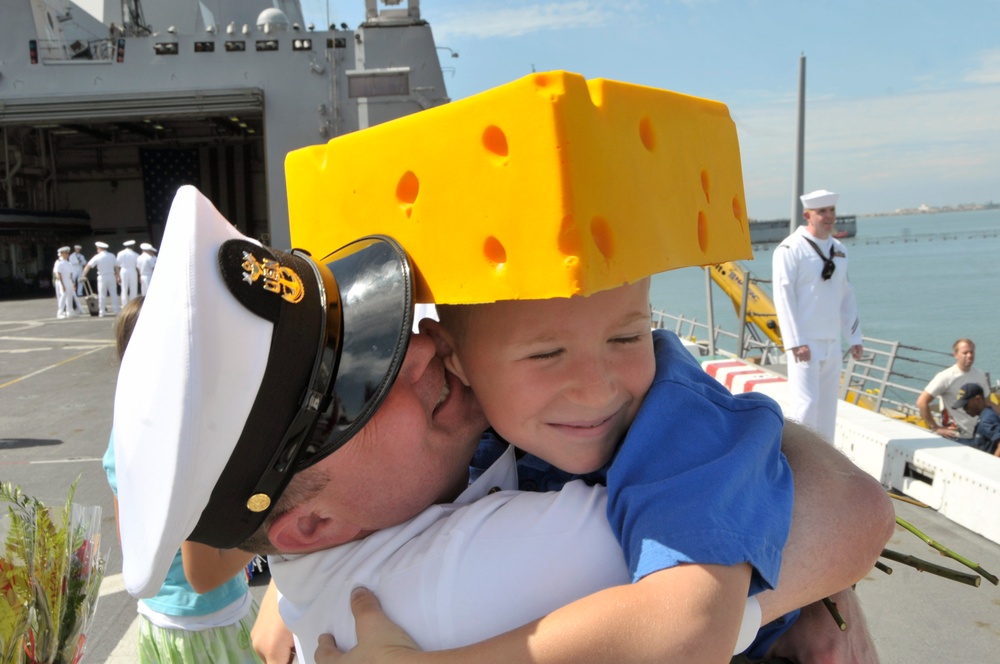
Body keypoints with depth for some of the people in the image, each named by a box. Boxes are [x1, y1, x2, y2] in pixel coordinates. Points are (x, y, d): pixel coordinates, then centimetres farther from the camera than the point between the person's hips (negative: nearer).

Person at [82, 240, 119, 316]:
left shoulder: (97, 257, -2)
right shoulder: (112, 255, 6)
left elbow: (88, 266, -2)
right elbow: (116, 267, 6)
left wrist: (84, 275, 4)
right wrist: (117, 276, 12)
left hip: (102, 277, -2)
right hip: (111, 276, 2)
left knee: (102, 295, 3)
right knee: (114, 294, 6)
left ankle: (102, 312, 4)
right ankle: (115, 311, 5)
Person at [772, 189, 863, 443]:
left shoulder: (839, 250, 14)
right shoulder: (791, 248, -9)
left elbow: (846, 296, 19)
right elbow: (783, 296, -13)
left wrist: (854, 337, 14)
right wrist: (796, 342, -18)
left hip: (832, 343, 7)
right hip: (804, 343, -7)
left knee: (827, 408, 11)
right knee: (805, 405, -11)